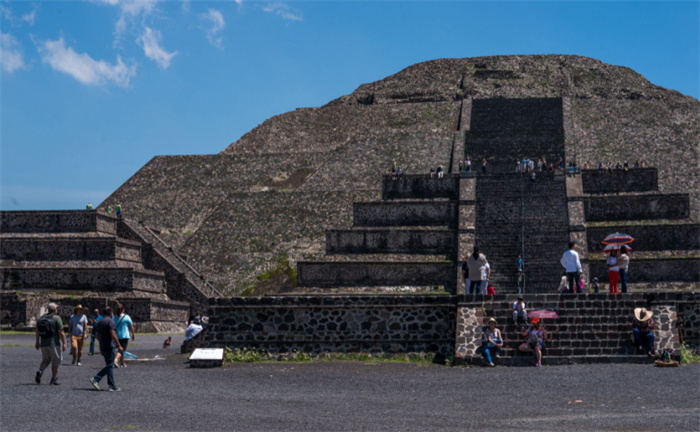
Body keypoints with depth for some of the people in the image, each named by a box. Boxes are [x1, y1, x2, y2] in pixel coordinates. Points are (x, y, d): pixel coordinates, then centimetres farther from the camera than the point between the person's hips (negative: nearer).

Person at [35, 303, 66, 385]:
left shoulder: (41, 318, 8)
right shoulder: (56, 318, -9)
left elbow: (37, 331, 12)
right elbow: (61, 332, -14)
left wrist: (37, 342, 21)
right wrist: (64, 343, -9)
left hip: (43, 343, 5)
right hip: (54, 343, -5)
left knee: (45, 360, 18)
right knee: (55, 362, 6)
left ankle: (40, 371, -9)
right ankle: (54, 379, 9)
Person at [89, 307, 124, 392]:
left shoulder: (99, 322, 16)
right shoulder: (110, 321, -11)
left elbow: (97, 336, 20)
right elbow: (113, 335, -20)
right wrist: (119, 346, -17)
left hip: (103, 347, 9)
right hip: (110, 347, -9)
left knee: (109, 366, 10)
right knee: (109, 365, -6)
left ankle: (112, 386, 8)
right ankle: (96, 379, -13)